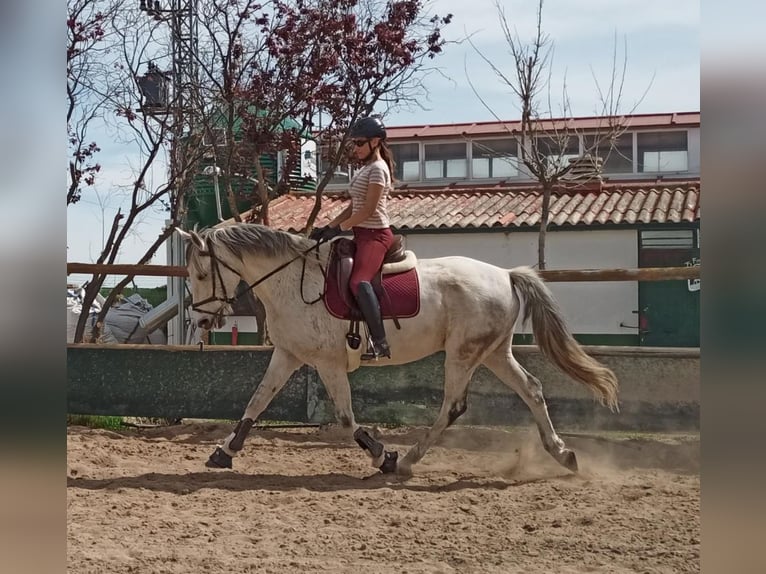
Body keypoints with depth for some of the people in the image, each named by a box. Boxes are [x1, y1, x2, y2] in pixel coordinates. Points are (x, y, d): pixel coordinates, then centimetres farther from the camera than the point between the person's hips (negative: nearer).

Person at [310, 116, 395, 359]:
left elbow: (368, 209, -18)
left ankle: (380, 342, -34)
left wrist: (339, 228, -16)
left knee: (358, 282, -31)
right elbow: (354, 206, 20)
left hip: (375, 234, -11)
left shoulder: (377, 169, -11)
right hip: (362, 234, 11)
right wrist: (328, 227, 11)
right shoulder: (365, 169, 19)